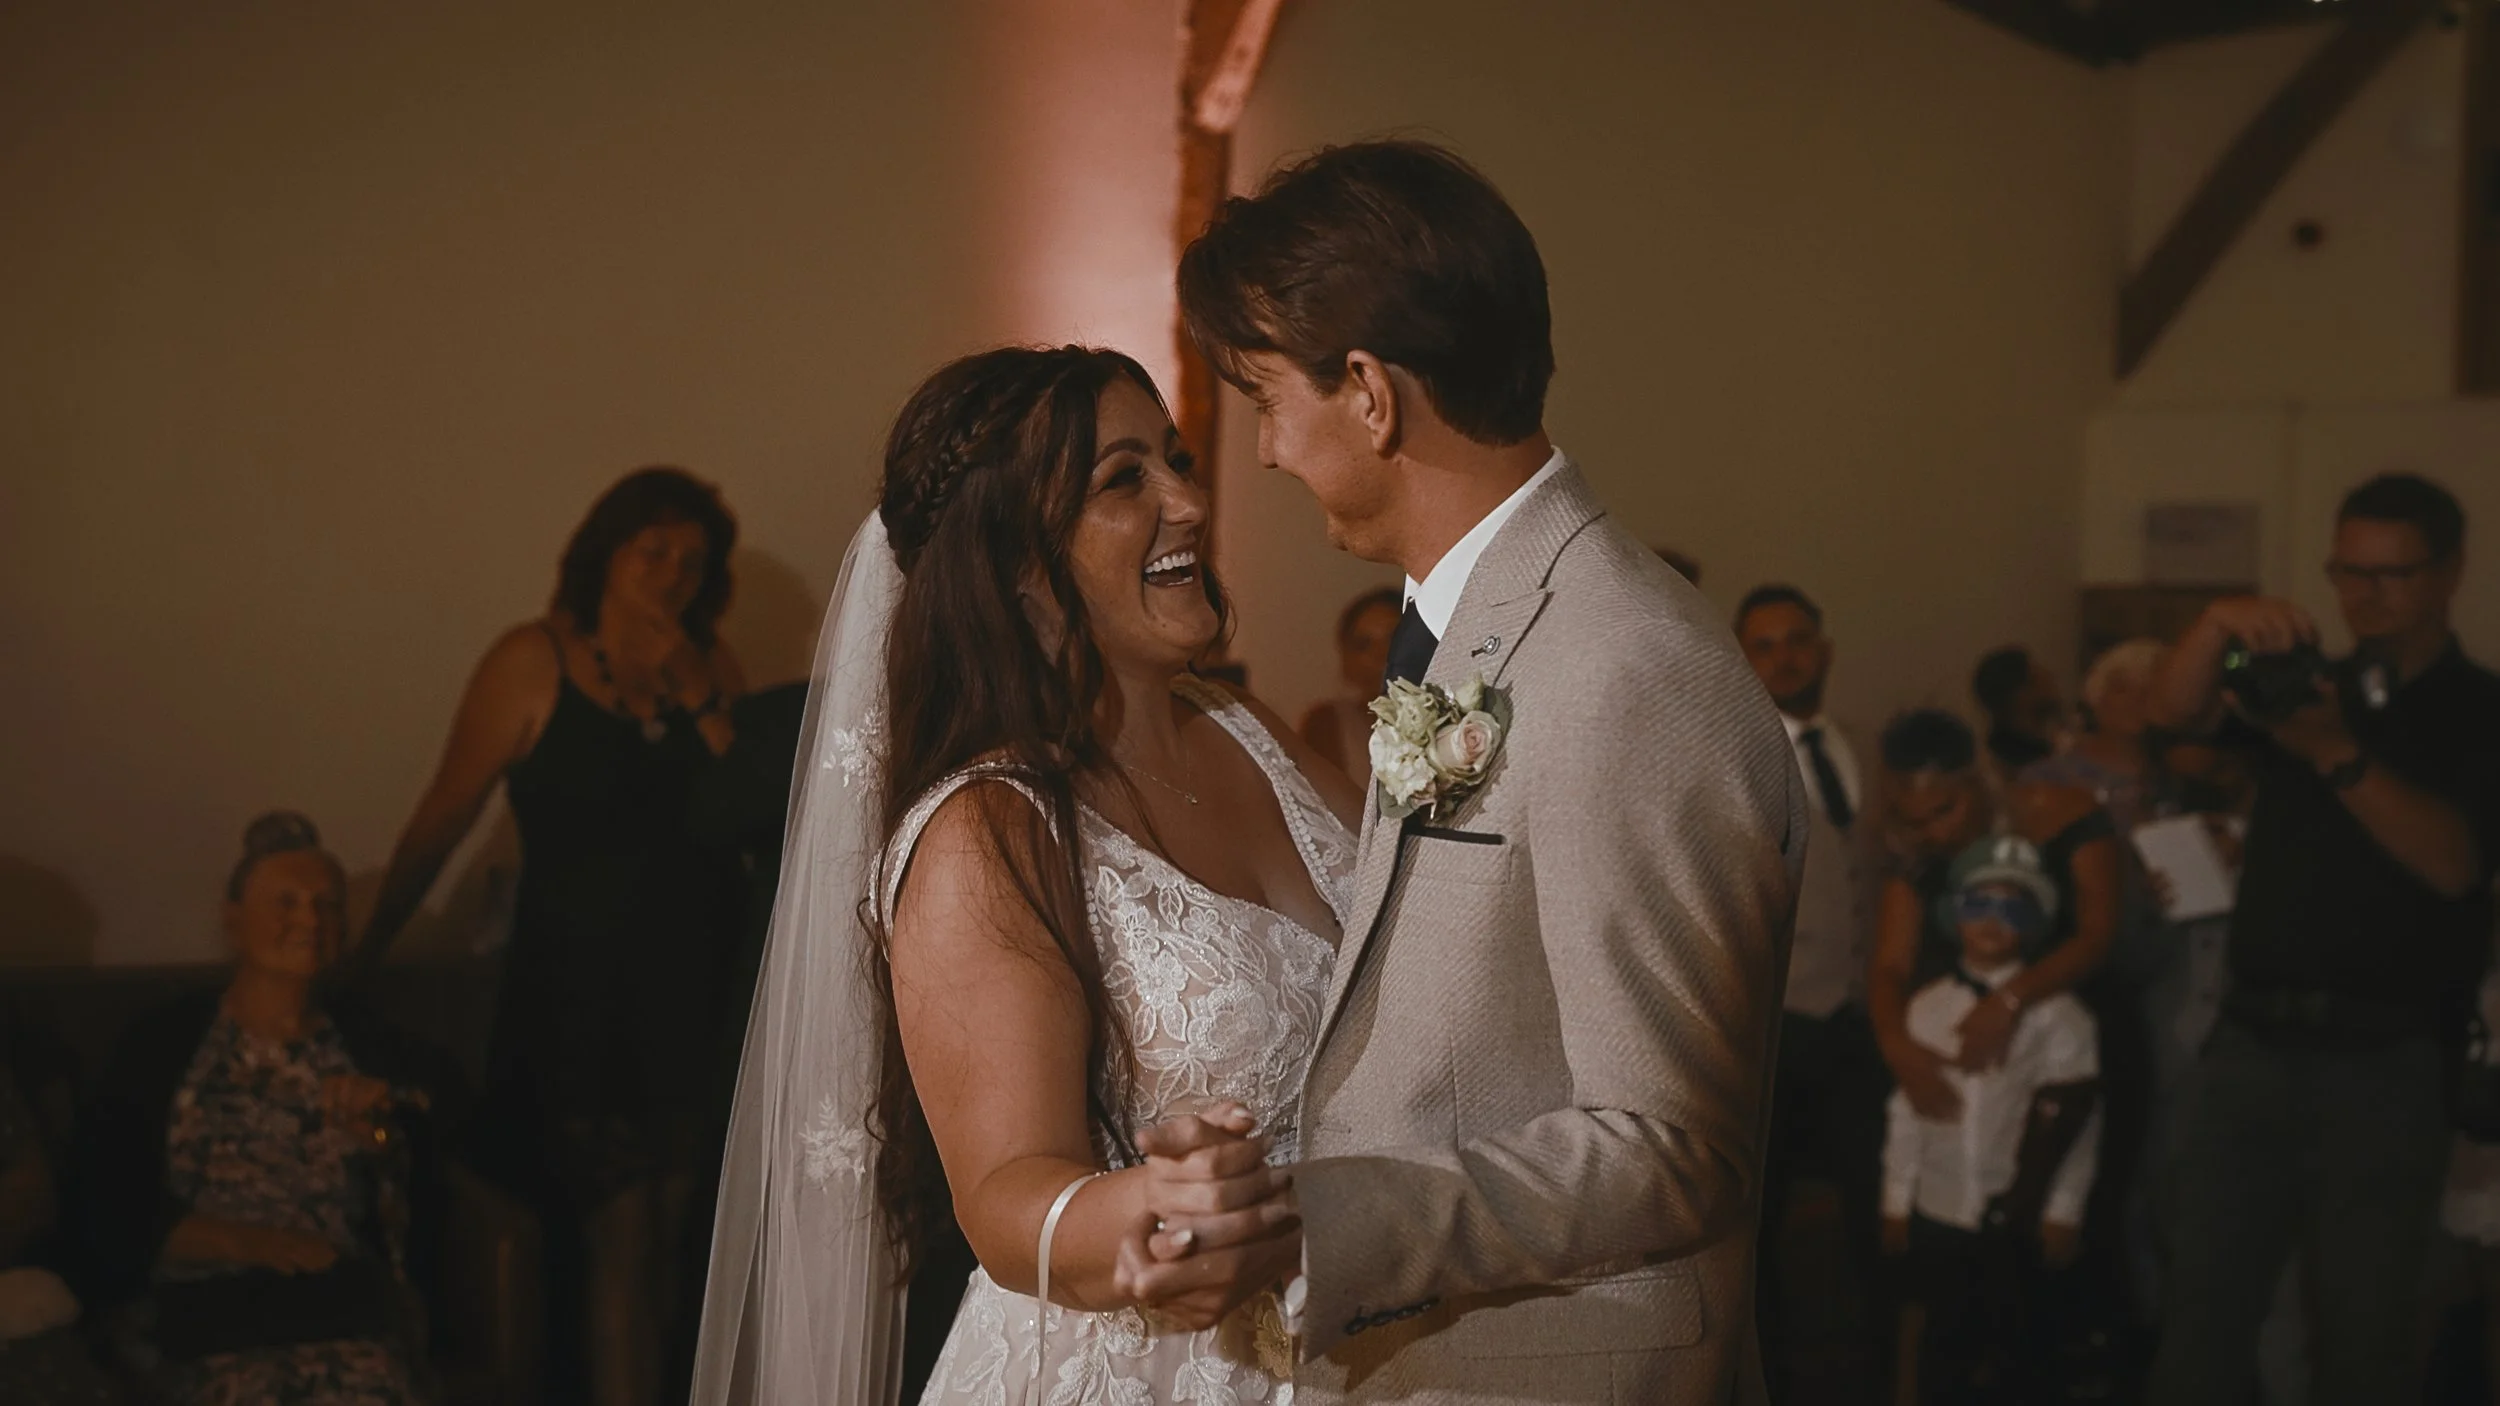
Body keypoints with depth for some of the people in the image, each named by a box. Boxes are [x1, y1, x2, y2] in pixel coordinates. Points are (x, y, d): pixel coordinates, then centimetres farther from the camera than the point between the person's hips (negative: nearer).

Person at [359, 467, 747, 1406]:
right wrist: (365, 954, 4)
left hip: (690, 993, 4)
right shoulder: (534, 663, -5)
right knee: (620, 1242, -4)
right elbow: (440, 824, -1)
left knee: (663, 1239, 10)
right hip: (575, 991, -4)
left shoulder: (710, 669, 8)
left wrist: (699, 698, -3)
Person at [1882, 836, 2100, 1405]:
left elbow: (2074, 1121, -7)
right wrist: (1897, 1200, 7)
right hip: (1938, 1214, 3)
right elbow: (1905, 1110, 6)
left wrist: (2062, 1212, -8)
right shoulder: (1926, 1006, 5)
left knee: (2013, 1353, 7)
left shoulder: (2056, 1011, -7)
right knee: (1944, 1348, 11)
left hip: (2019, 1219, -3)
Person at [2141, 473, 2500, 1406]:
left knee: (2362, 1320, 3)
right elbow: (2176, 712, -3)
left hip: (2382, 1063, -4)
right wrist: (2220, 623, -22)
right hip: (2251, 1043, 4)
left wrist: (2336, 756, -27)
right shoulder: (2310, 688, 14)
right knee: (2201, 1295, 5)